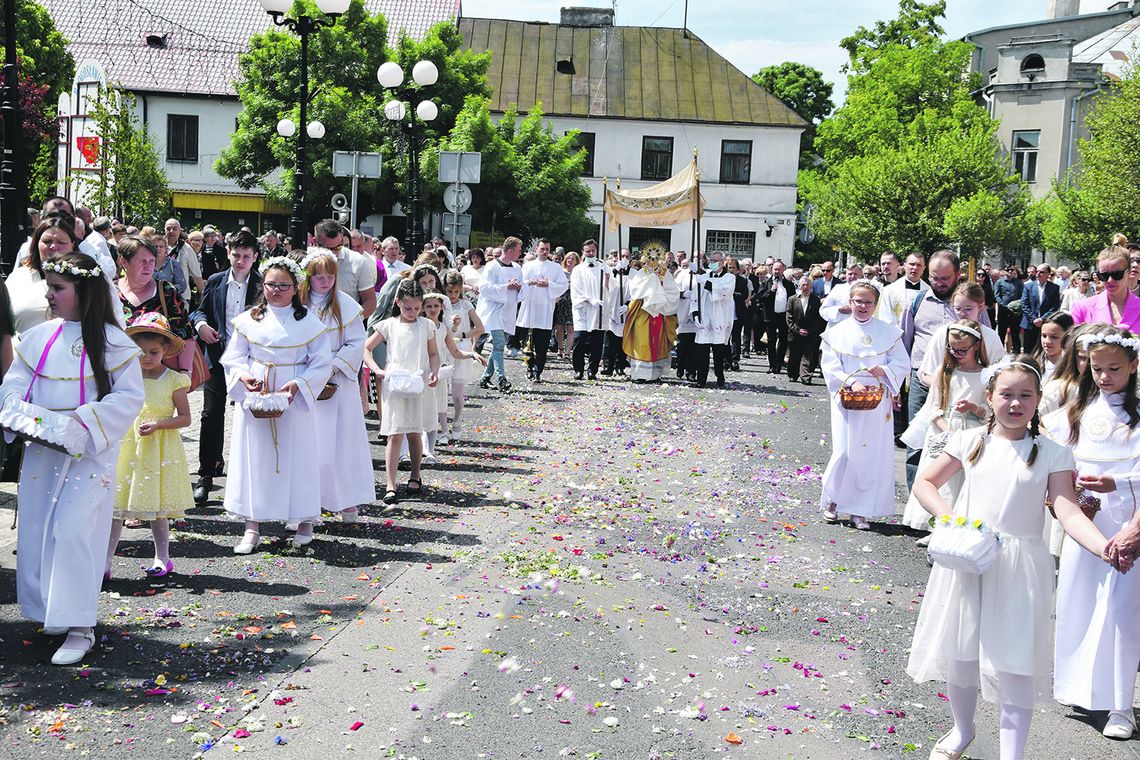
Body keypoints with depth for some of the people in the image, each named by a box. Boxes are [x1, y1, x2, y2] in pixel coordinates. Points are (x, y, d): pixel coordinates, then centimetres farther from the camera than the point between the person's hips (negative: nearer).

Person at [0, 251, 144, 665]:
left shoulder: (113, 341, -7)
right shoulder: (38, 337, 6)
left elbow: (129, 396, -8)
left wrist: (85, 419, -20)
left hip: (89, 452, -5)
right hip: (40, 449, 5)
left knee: (74, 530, -12)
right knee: (36, 529, 9)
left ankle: (79, 627, -3)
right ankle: (51, 610, 27)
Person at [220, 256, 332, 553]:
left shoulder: (309, 321, -1)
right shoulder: (248, 320, 4)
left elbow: (322, 363, -2)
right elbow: (234, 357, 8)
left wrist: (298, 384, -16)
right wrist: (244, 375, -13)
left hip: (294, 401, -2)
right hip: (255, 399, 2)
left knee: (297, 457, 3)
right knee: (255, 456, 3)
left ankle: (304, 520, 18)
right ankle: (252, 526, 9)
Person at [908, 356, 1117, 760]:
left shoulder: (1052, 453, -2)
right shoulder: (971, 442, 2)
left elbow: (1068, 512, -12)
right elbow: (925, 483, 10)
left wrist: (1105, 547, -30)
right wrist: (948, 516, -9)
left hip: (1019, 565, -2)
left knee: (1016, 661, -4)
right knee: (959, 651, 13)